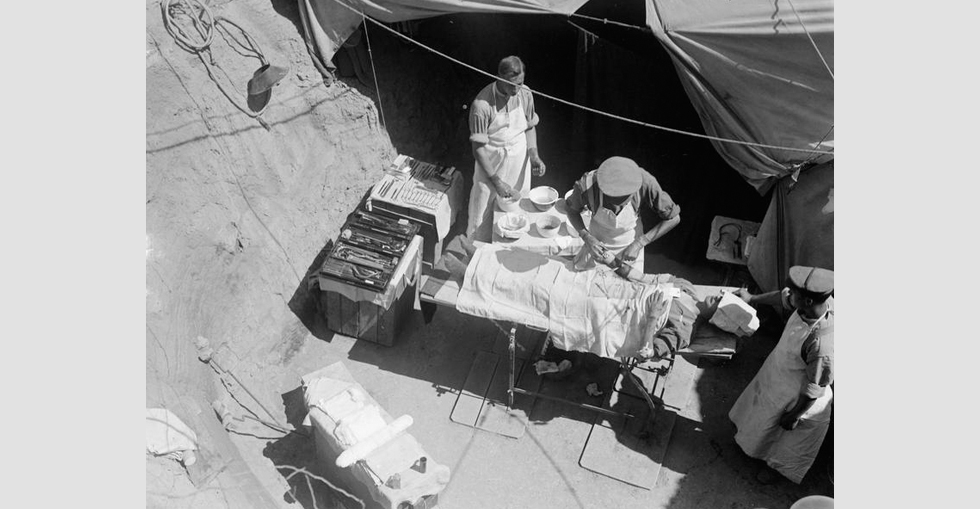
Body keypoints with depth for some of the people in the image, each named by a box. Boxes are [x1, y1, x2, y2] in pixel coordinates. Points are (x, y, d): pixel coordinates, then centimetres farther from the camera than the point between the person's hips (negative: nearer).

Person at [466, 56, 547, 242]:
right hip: (490, 163, -4)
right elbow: (478, 148, -20)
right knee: (484, 212, 7)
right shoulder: (482, 105, -24)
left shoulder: (525, 95, -9)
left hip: (519, 160, 4)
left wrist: (534, 156, -8)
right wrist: (496, 181, -22)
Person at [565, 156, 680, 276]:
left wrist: (639, 243, -28)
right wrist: (587, 238, -27)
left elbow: (673, 218, -21)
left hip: (630, 246, 0)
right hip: (598, 243, 0)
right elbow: (572, 210, -11)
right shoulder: (586, 184, -36)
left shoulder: (645, 182, -37)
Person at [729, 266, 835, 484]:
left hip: (795, 398, -7)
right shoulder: (819, 300, -24)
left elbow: (814, 390, -29)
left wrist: (794, 416, -14)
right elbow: (784, 297, -2)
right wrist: (753, 299, 12)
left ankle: (777, 466, 54)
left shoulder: (822, 347, -44)